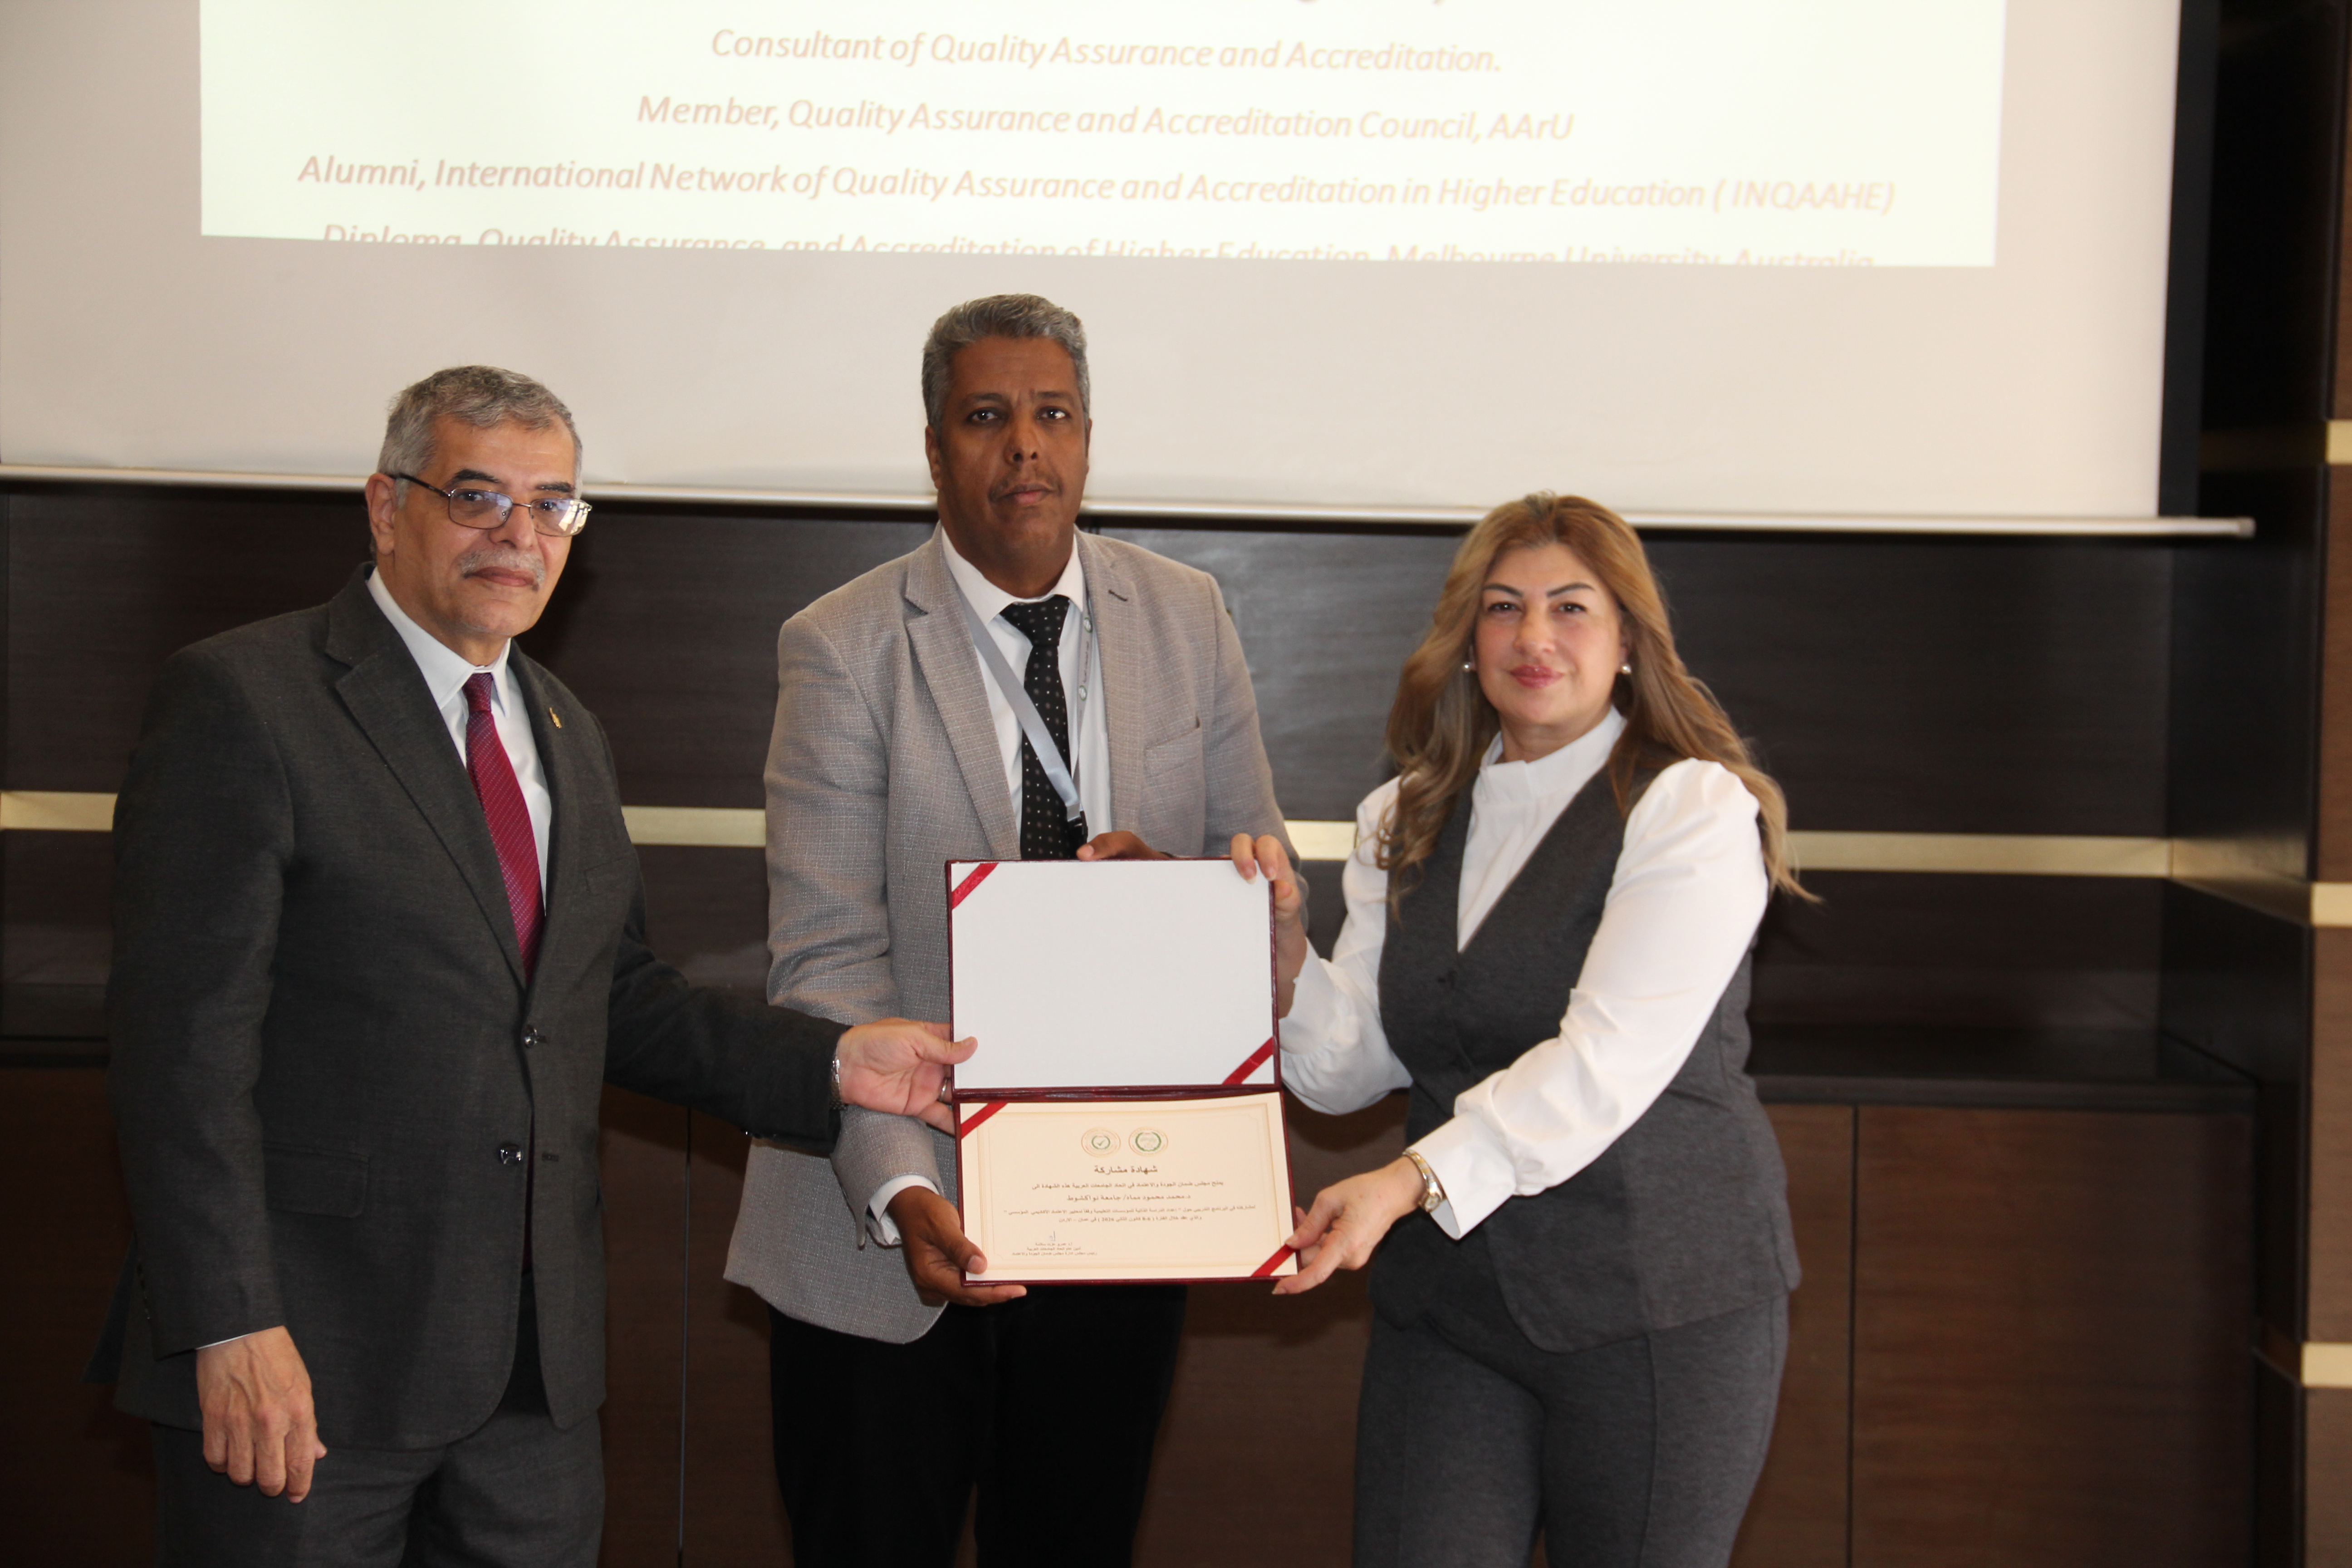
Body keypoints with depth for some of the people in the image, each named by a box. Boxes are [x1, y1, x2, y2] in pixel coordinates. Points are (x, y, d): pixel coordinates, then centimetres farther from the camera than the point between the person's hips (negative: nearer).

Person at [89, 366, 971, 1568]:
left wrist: (830, 1064, 5)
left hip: (536, 1359, 7)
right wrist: (230, 1327, -21)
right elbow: (183, 1039, -15)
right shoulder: (242, 701, -9)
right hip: (314, 1358, -6)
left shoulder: (564, 733, 15)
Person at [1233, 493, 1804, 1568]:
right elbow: (1346, 1069, 9)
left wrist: (1411, 1182, -28)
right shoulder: (1405, 823, 12)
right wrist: (1284, 951, -10)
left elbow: (1608, 1063, -19)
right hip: (1445, 1306, 4)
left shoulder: (1693, 811, -8)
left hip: (1659, 1303, -4)